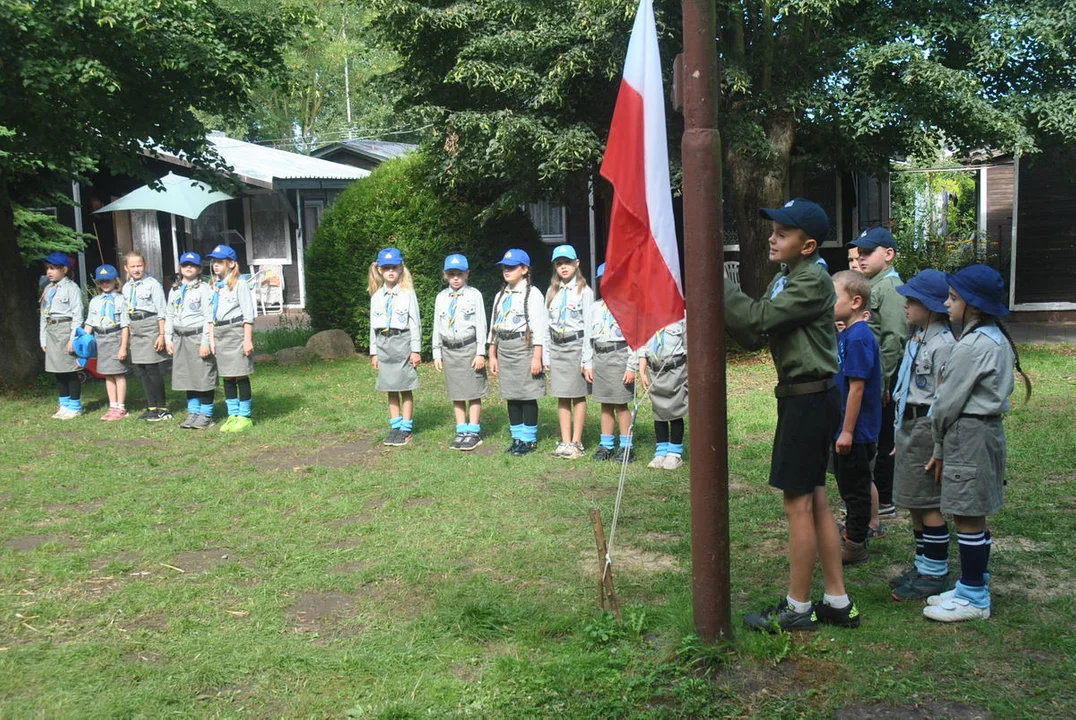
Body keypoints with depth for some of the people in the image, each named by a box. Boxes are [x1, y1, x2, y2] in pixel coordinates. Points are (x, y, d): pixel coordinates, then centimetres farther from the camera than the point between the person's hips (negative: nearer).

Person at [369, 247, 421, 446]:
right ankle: (395, 426, 17)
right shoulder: (376, 296, 9)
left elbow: (415, 323, -4)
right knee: (390, 388, 9)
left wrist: (416, 349, -8)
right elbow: (374, 325, 13)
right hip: (384, 343, 4)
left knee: (405, 388, 0)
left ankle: (406, 428, 8)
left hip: (403, 341, -4)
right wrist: (374, 352, 10)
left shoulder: (407, 294, -3)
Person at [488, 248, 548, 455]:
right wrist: (492, 355, 14)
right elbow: (494, 326, 18)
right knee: (511, 396, 9)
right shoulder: (501, 295, 16)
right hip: (504, 350, 7)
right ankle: (517, 437, 18)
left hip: (524, 347, -7)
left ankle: (530, 439, 8)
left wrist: (537, 357, -16)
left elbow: (539, 327, -11)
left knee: (527, 396, -2)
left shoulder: (532, 294, -6)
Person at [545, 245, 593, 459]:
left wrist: (587, 358, -11)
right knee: (561, 397, 7)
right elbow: (547, 324, 13)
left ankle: (576, 443, 6)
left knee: (578, 396, 0)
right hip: (556, 346, 5)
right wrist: (545, 355, 7)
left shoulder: (584, 291, -2)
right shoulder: (552, 292, 13)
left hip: (576, 344, -5)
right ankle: (565, 442, 13)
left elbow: (589, 325, -6)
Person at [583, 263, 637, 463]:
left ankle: (626, 447, 6)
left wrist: (631, 367, -13)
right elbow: (589, 338, 16)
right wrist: (587, 364, 11)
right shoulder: (596, 308, 13)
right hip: (599, 358, 6)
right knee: (605, 405, 11)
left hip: (619, 356, -5)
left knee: (621, 404, -3)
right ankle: (605, 445, 18)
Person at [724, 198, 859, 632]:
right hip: (801, 397, 10)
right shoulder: (784, 280, 14)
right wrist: (723, 303, -3)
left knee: (798, 502, -2)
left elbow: (758, 319, -21)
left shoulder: (813, 281, -15)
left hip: (810, 398, -10)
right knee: (814, 500, 14)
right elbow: (754, 337, 8)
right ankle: (837, 602, 24)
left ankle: (797, 608, 10)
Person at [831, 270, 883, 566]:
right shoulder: (844, 334, 9)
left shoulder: (859, 337, -20)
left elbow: (857, 387, -22)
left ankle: (856, 545, 15)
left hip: (855, 430, -9)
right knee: (847, 484, 20)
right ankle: (853, 533, 33)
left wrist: (848, 431, -21)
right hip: (842, 426, 9)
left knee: (855, 487, 3)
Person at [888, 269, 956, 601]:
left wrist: (937, 446, -18)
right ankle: (922, 565, 28)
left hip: (927, 427, -10)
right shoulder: (917, 339, 12)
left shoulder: (943, 344, -16)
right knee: (914, 502, 16)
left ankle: (936, 574, 9)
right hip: (909, 425, 10)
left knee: (929, 504, -1)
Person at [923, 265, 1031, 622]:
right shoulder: (997, 339, 11)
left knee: (968, 518, -1)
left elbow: (949, 401, -15)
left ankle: (973, 598, 9)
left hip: (969, 435, -10)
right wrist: (943, 448, 12)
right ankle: (974, 586, 26)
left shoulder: (972, 345, -19)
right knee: (974, 516, 16)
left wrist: (939, 441, 3)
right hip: (987, 430, 10)